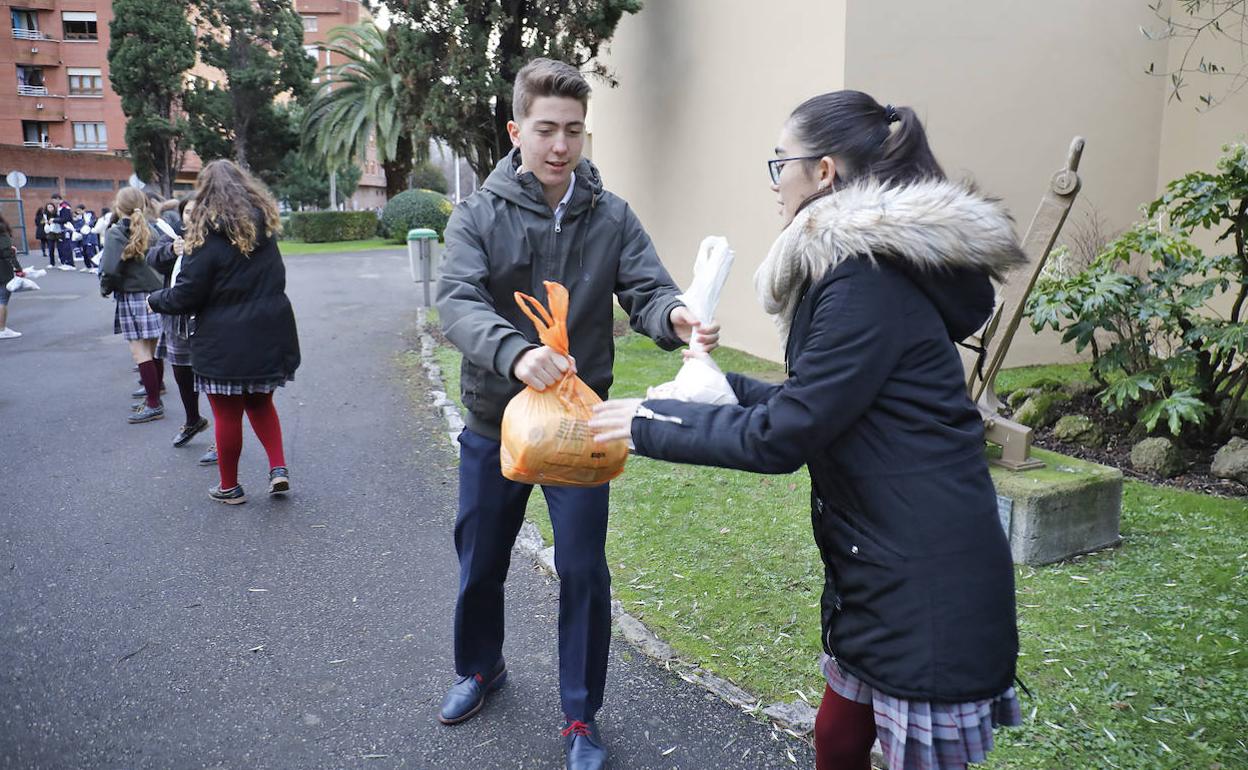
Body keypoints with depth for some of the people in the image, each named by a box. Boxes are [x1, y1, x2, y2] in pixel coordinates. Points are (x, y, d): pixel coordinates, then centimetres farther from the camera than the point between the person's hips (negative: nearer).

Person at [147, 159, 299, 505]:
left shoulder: (208, 237, -13)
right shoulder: (264, 225, 3)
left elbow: (186, 297, -9)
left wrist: (156, 300, 8)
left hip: (225, 343, -5)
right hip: (269, 335, 5)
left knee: (228, 415, 8)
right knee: (261, 403, 22)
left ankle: (230, 487, 21)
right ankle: (278, 468, 8)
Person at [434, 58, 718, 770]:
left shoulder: (612, 218, -4)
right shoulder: (478, 217, -8)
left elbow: (648, 292, -14)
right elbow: (459, 304, -23)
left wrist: (676, 318, -39)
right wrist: (516, 352, -44)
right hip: (494, 423, 1)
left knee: (584, 573, 5)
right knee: (480, 563, 17)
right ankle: (481, 668, 47)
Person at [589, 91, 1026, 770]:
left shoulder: (868, 282, -21)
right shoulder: (863, 262, 10)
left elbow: (781, 437, -19)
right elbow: (822, 403, 15)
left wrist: (651, 424, -10)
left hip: (928, 585, -9)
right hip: (878, 567, 10)